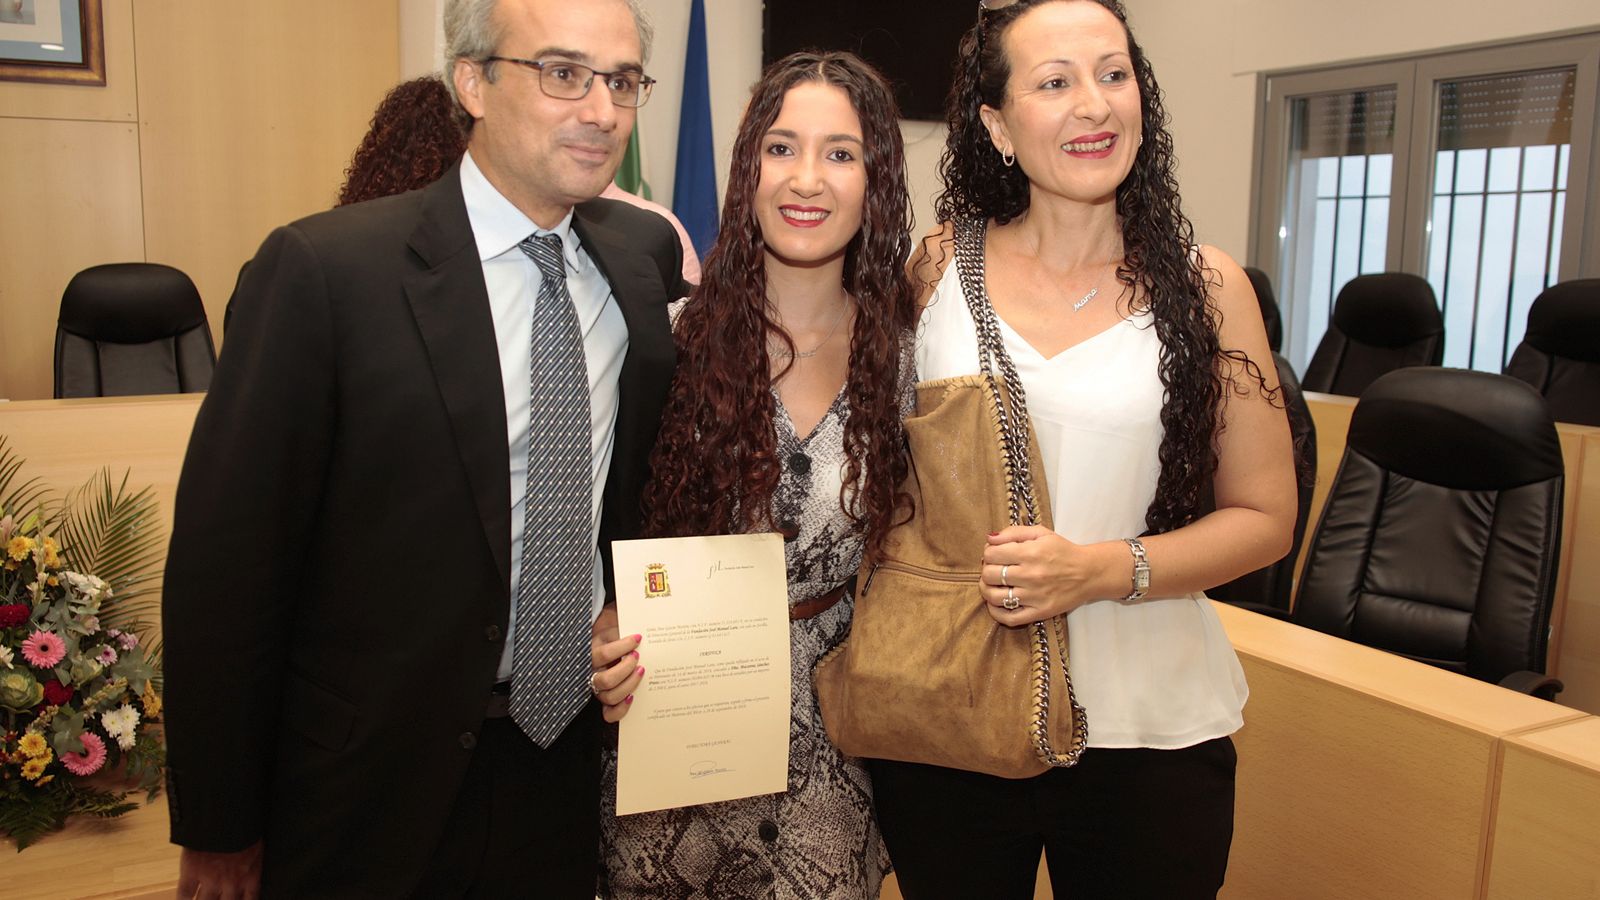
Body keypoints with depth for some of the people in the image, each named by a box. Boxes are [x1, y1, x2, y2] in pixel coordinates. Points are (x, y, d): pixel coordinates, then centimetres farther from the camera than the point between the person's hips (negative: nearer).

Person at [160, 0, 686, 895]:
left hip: (572, 776, 4)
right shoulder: (322, 270, -16)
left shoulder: (649, 253, -2)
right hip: (379, 790, -4)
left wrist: (631, 621, -2)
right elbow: (225, 562, -12)